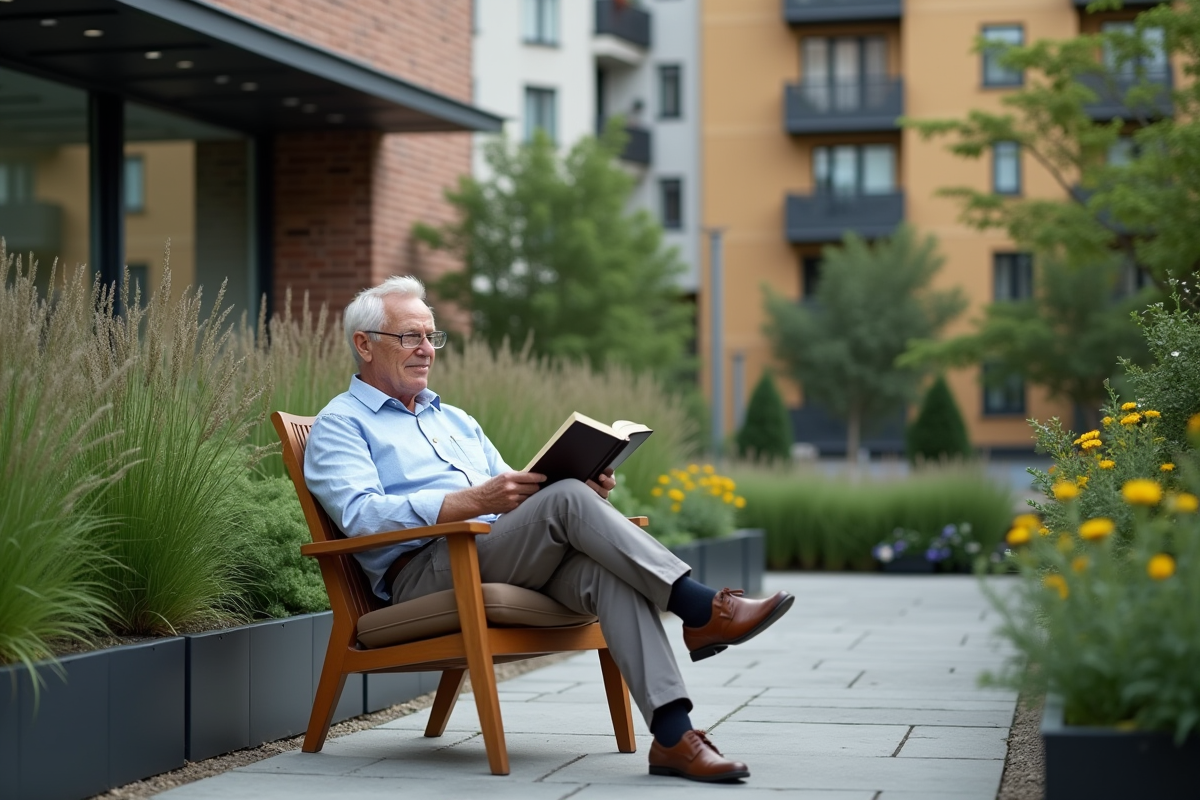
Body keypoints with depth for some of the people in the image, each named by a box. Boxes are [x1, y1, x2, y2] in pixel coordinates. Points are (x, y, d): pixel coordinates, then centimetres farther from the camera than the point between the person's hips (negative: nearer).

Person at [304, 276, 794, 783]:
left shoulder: (455, 420, 32)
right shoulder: (339, 426, 8)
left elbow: (518, 501, 27)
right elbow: (361, 516, -11)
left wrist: (586, 491, 3)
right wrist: (475, 501, -21)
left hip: (510, 563, 6)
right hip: (426, 577, -6)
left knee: (604, 570, -28)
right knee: (566, 499, -28)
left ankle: (673, 734, -41)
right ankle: (701, 611, -29)